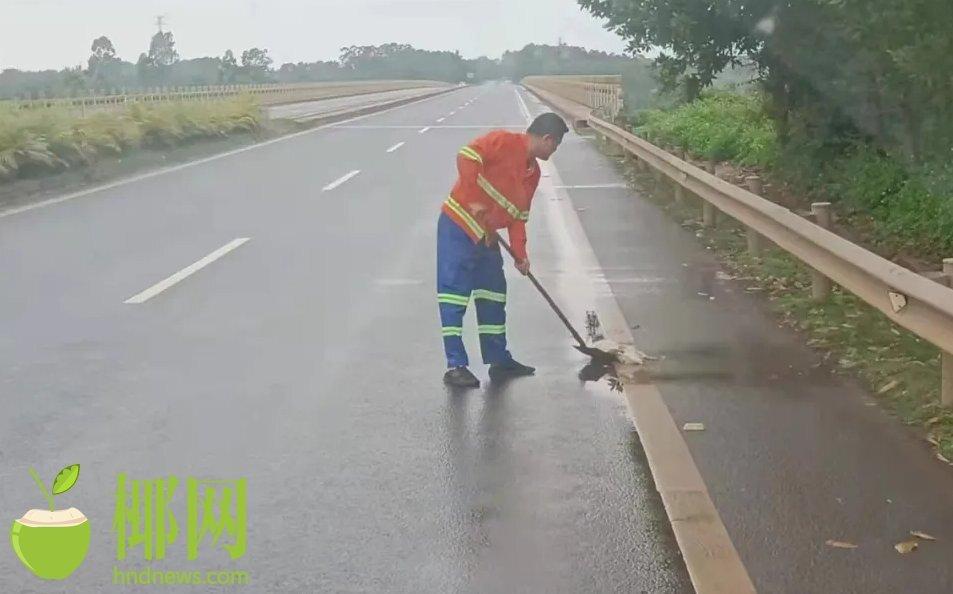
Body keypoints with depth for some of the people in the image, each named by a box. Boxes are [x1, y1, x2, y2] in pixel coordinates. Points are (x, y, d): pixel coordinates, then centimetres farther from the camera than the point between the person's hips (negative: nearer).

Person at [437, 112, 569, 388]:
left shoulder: (533, 173, 13)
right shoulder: (504, 141, -11)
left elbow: (518, 216, 14)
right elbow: (466, 157, -23)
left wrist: (520, 254, 5)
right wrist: (474, 200, -25)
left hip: (486, 236, 9)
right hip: (458, 225, -9)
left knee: (493, 295, 13)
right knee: (455, 294, -7)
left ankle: (499, 360, 23)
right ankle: (455, 365, -4)